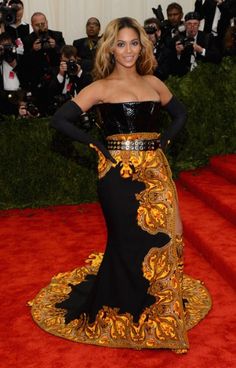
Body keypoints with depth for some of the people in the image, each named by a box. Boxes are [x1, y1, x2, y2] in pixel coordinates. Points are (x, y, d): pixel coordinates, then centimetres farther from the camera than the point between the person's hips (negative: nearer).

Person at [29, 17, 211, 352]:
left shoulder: (153, 83, 11)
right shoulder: (102, 88, -2)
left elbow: (180, 112, 25)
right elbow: (60, 119, -6)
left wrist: (166, 138, 8)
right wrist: (97, 144, -8)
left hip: (155, 170, 5)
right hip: (120, 172, -4)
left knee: (163, 236, 5)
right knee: (130, 243, 1)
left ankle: (161, 307, 28)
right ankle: (125, 316, 23)